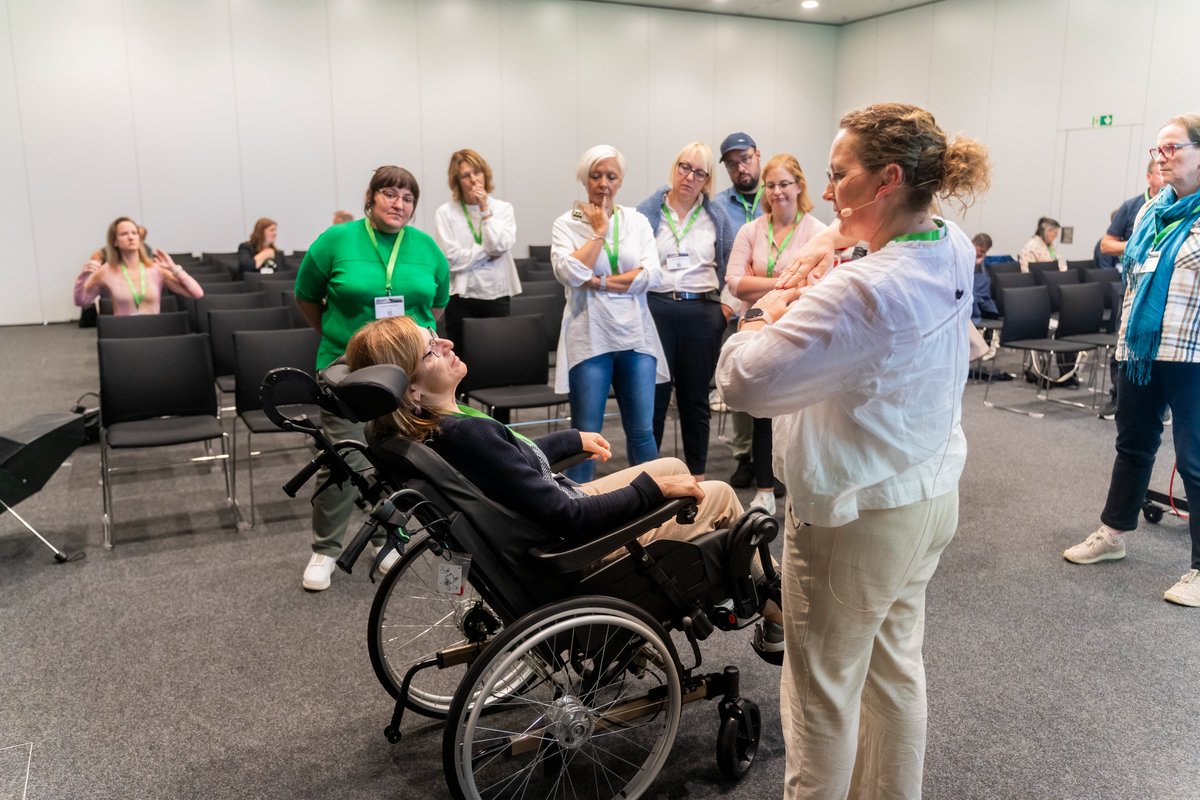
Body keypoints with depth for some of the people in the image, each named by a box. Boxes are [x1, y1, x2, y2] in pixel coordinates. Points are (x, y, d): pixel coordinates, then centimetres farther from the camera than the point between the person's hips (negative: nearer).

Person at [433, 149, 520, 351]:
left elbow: (500, 246, -9)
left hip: (497, 296, 2)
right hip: (462, 299, -2)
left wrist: (485, 210, -7)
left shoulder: (503, 208, 6)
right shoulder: (446, 212, -3)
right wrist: (488, 251, -5)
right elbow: (451, 259, -12)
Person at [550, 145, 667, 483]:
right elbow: (569, 273, -15)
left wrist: (598, 282, -10)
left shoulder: (637, 221, 9)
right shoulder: (566, 224, 3)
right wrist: (599, 233, -7)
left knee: (642, 432, 6)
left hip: (636, 336, 3)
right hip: (590, 337, -2)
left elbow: (652, 276, -4)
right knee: (586, 434, 2)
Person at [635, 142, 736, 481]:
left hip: (702, 313, 2)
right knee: (654, 393, 0)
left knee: (696, 397, 10)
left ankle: (697, 475, 20)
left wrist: (725, 307, 3)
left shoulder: (717, 218, 9)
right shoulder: (646, 212, 4)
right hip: (655, 309, -1)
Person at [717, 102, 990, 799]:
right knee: (897, 667, 23)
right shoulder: (954, 252, -2)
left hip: (857, 515, -9)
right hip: (932, 497, 9)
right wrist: (831, 240, 6)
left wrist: (769, 309, -12)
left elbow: (742, 379, -30)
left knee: (824, 691, 9)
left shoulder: (860, 291, -30)